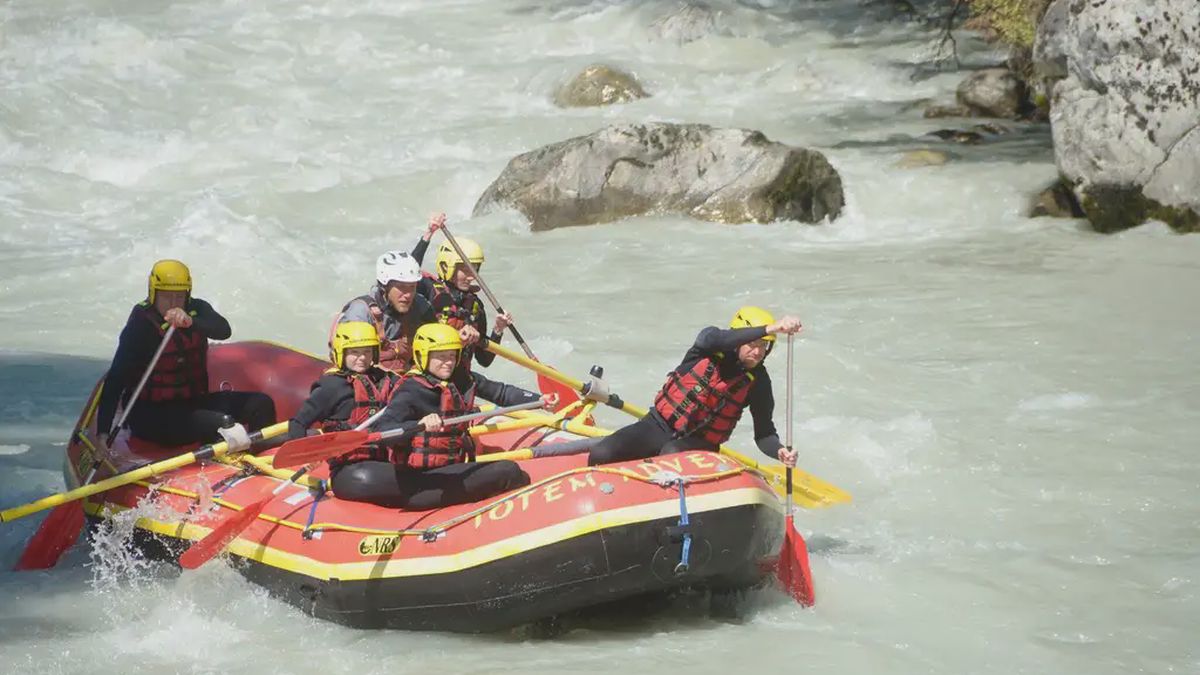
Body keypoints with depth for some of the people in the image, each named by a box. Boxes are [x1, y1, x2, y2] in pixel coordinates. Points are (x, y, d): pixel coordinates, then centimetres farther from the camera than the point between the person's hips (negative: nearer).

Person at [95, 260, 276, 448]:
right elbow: (114, 381, -18)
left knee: (261, 404, -11)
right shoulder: (141, 325, -12)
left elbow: (224, 331, -20)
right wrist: (102, 433, -28)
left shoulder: (197, 311, 2)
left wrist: (191, 322, -42)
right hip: (149, 416, -6)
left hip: (193, 402, 6)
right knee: (222, 425, -29)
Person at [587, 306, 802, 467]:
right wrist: (769, 329, -49)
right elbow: (718, 339, -36)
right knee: (600, 456, -19)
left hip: (698, 444, 0)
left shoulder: (758, 381, -5)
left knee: (671, 454, -37)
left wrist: (780, 451, -26)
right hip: (659, 425, 0)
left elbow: (764, 432, -2)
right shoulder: (710, 340, -10)